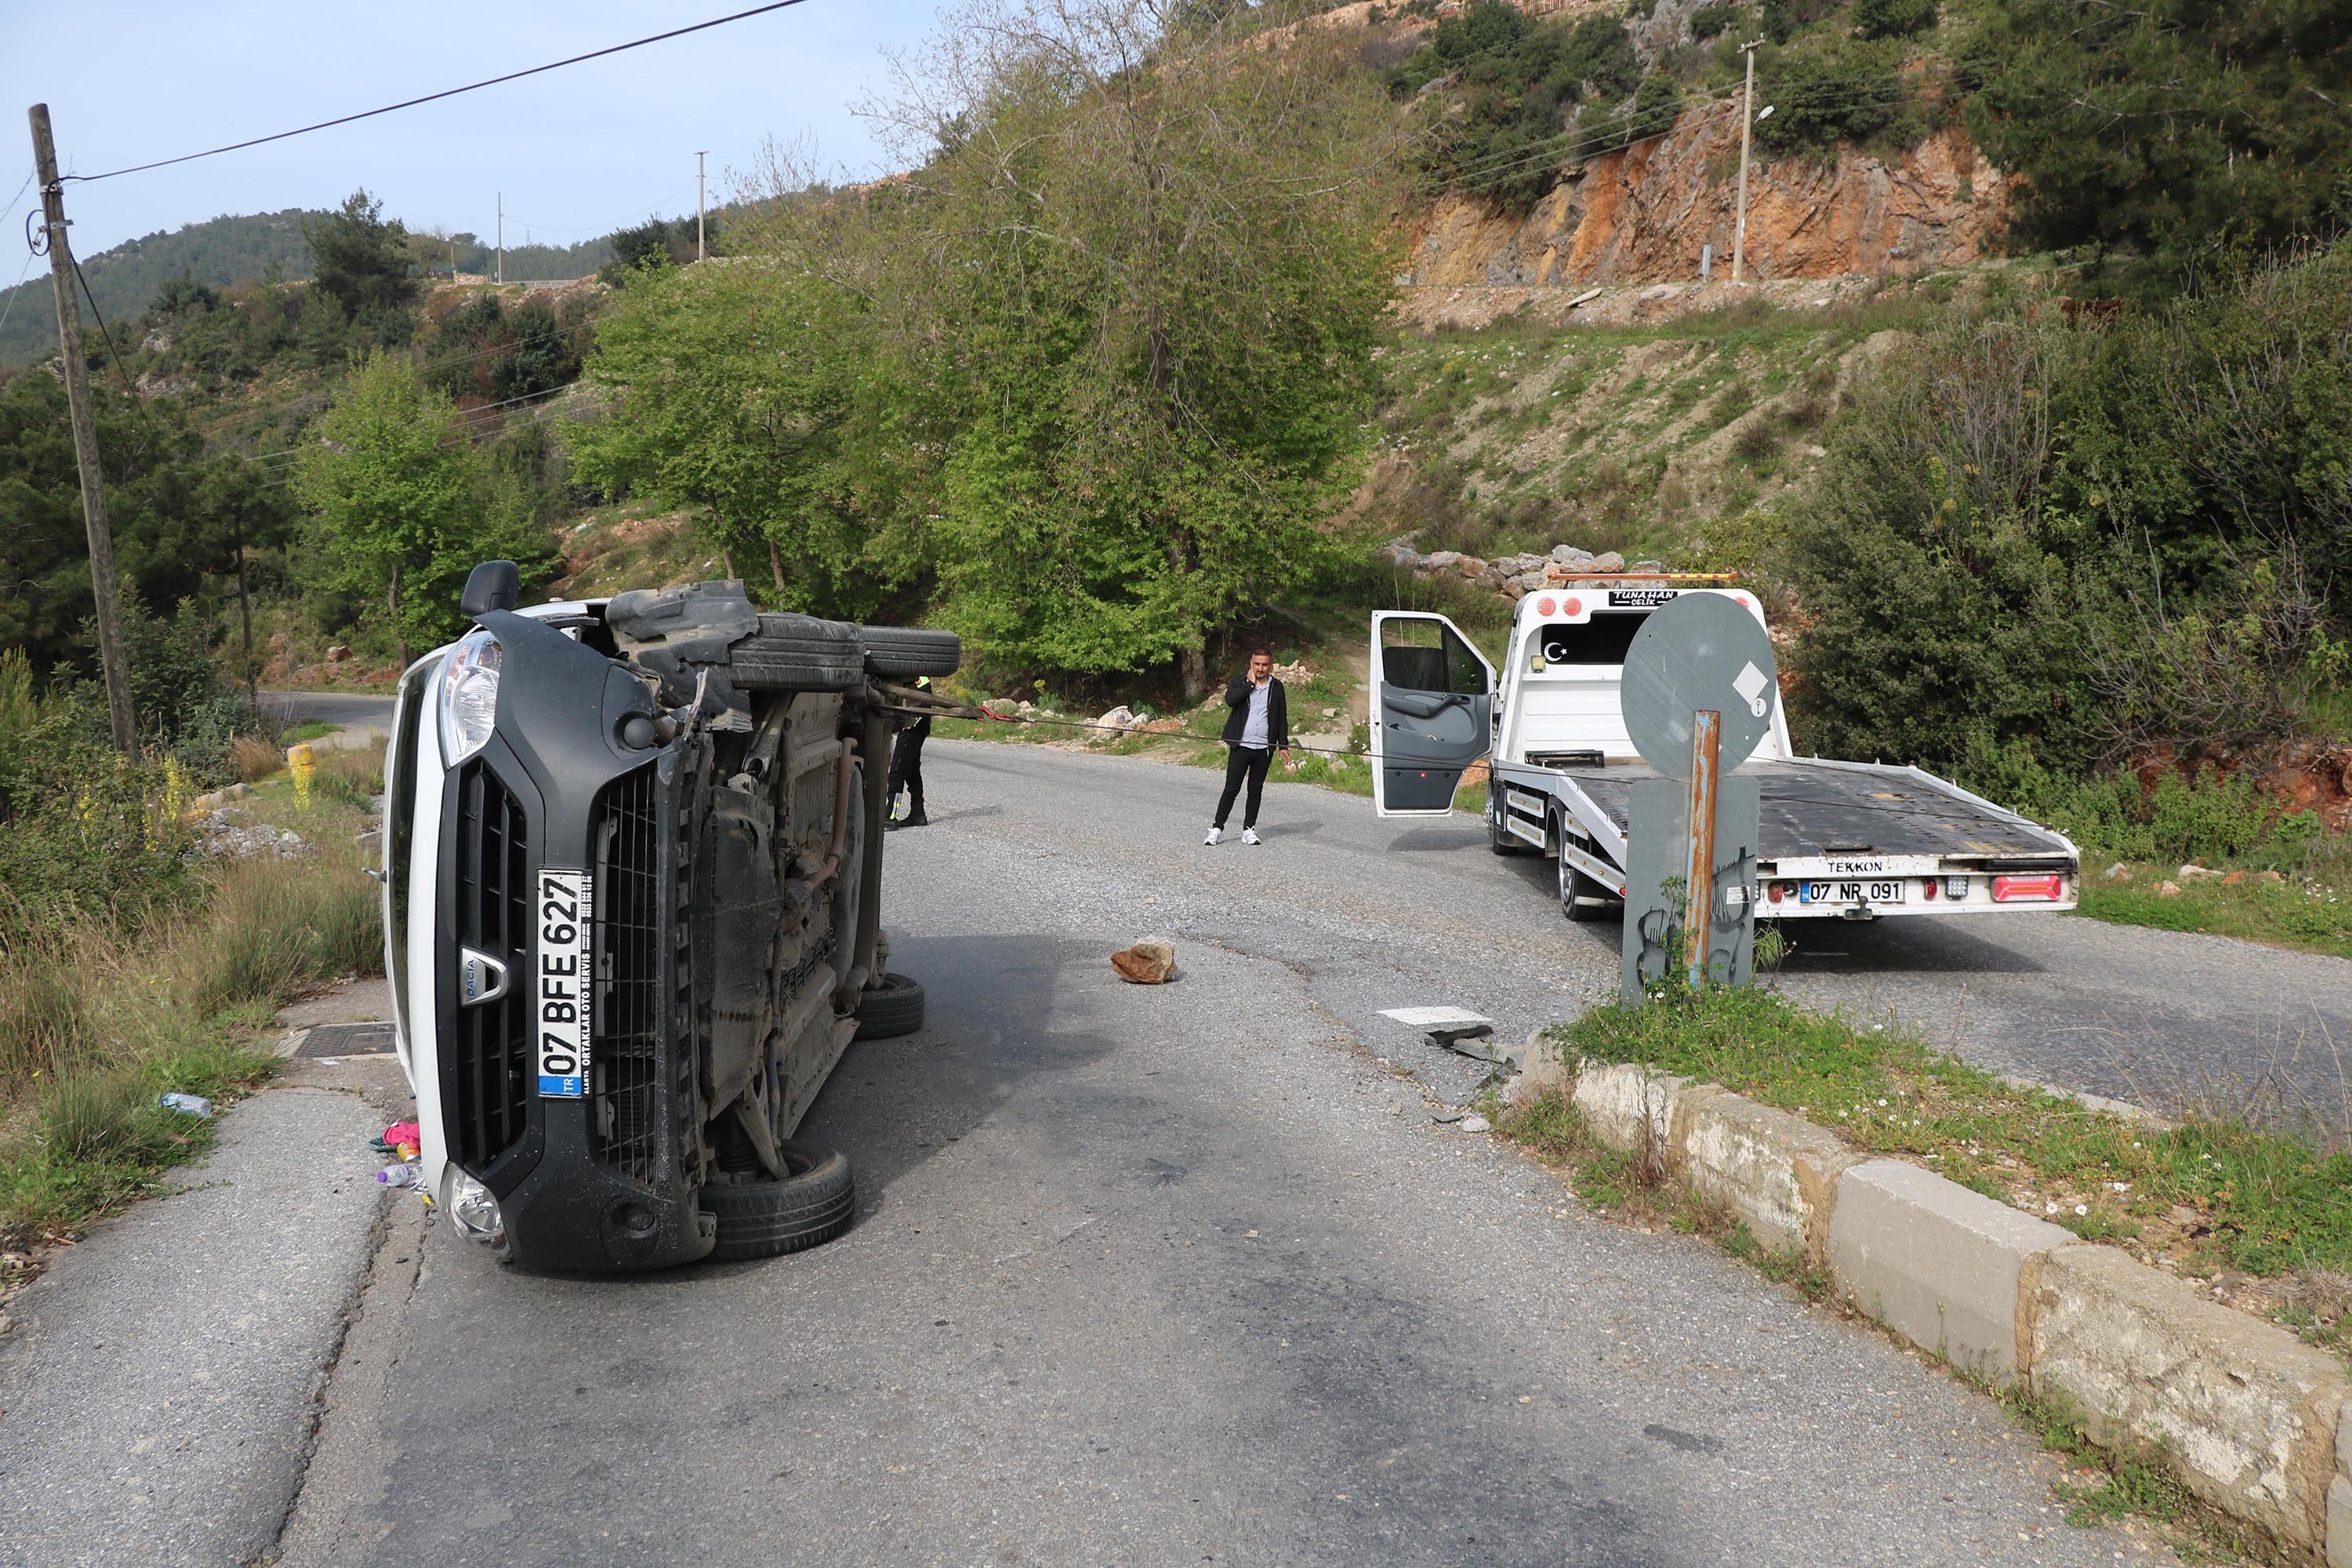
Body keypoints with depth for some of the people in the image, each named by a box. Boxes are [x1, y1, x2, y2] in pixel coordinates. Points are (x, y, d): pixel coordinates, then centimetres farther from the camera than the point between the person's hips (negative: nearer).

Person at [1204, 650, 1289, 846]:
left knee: (1256, 791, 8)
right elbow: (1230, 700, -19)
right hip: (1241, 746, -2)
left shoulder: (1276, 687, 8)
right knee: (1231, 789, -3)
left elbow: (1282, 718, 12)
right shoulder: (1238, 682, 3)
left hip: (1264, 748, 2)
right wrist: (1250, 683, -13)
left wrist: (1283, 745, 8)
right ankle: (1217, 828, 4)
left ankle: (1249, 830, 16)